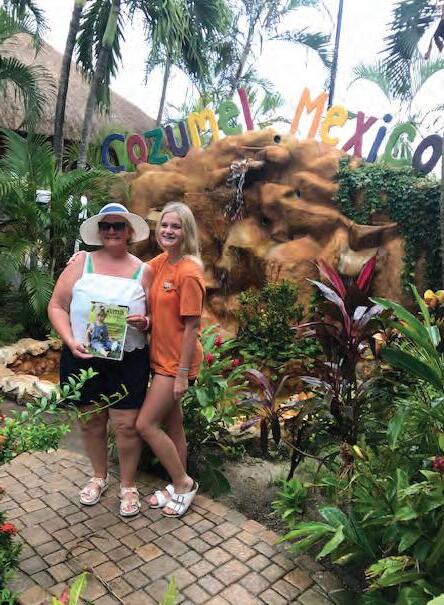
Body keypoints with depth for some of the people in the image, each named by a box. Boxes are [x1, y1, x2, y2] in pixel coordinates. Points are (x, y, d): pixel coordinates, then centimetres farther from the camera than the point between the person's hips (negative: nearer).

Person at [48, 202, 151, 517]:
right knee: (91, 421, 15)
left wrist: (145, 322, -17)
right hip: (83, 358, 1)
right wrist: (70, 341, -13)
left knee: (126, 424, 3)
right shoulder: (82, 262, 1)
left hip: (128, 361, -1)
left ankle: (128, 485, 27)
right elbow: (57, 306, 0)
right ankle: (99, 476, 40)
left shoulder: (143, 271, 2)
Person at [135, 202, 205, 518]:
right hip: (161, 357, 8)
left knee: (146, 425, -3)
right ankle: (178, 485, 35)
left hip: (176, 362, -8)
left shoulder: (189, 273, -20)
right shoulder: (161, 262, 3)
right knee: (172, 425, 17)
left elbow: (192, 327, -19)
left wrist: (182, 374, -17)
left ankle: (184, 483, 17)